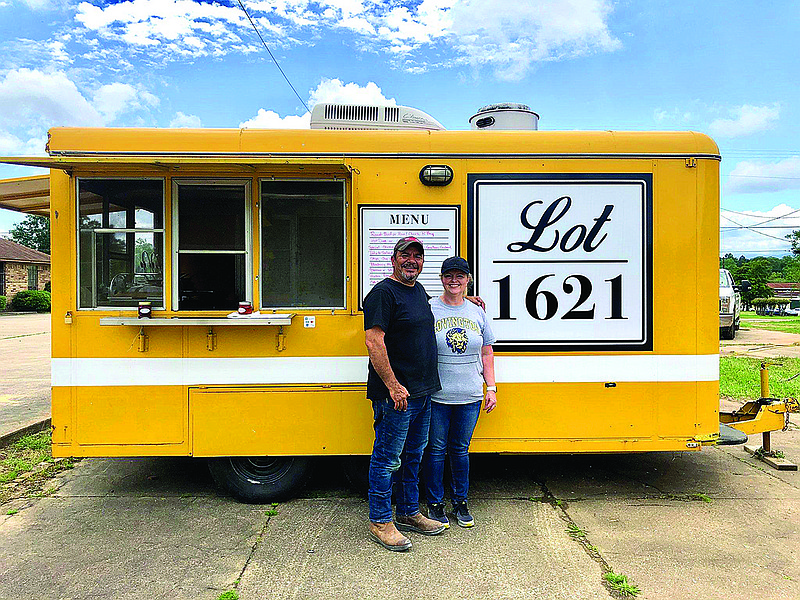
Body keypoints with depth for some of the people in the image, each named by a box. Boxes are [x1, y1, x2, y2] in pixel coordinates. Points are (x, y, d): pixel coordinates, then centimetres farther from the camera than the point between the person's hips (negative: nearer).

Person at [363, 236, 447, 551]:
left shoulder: (420, 290, 15)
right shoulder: (383, 292, -13)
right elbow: (374, 342, -20)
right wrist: (393, 386, -23)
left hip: (422, 392, 9)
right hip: (395, 394, -9)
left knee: (413, 455, 18)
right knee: (387, 458, 2)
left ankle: (409, 513, 33)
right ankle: (380, 522, 16)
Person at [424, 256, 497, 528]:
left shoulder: (477, 312, 9)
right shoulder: (428, 310, -2)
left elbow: (486, 353, 14)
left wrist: (491, 388, 9)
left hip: (470, 396, 3)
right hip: (436, 396, -2)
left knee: (460, 449, 13)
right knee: (436, 449, 6)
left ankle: (460, 502, 29)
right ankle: (435, 504, 22)